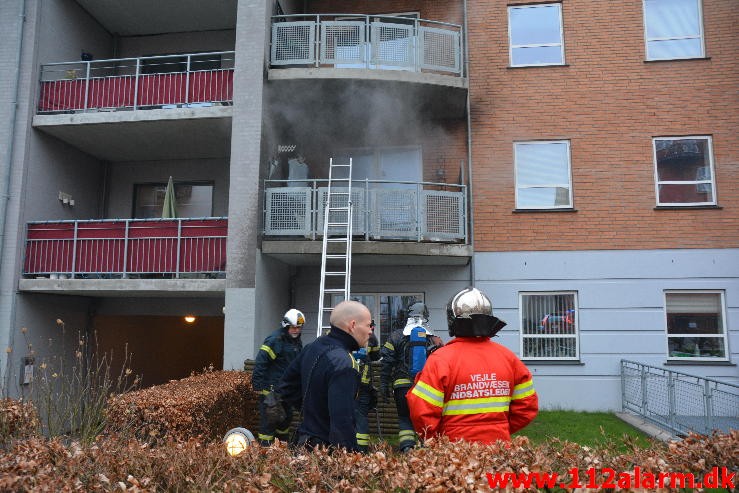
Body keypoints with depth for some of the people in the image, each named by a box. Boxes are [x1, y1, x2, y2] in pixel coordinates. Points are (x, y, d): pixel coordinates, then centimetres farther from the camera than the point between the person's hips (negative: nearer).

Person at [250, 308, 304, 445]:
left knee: (287, 416, 18)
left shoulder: (297, 341, 10)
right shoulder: (274, 340, -18)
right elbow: (260, 363, -21)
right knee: (269, 420, -6)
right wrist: (258, 386, -23)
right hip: (271, 387, -9)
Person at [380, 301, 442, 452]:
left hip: (402, 386, -1)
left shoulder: (396, 336, 0)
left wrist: (385, 385, 5)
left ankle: (407, 448, -3)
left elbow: (386, 363, -1)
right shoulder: (434, 339, 4)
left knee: (405, 418, 9)